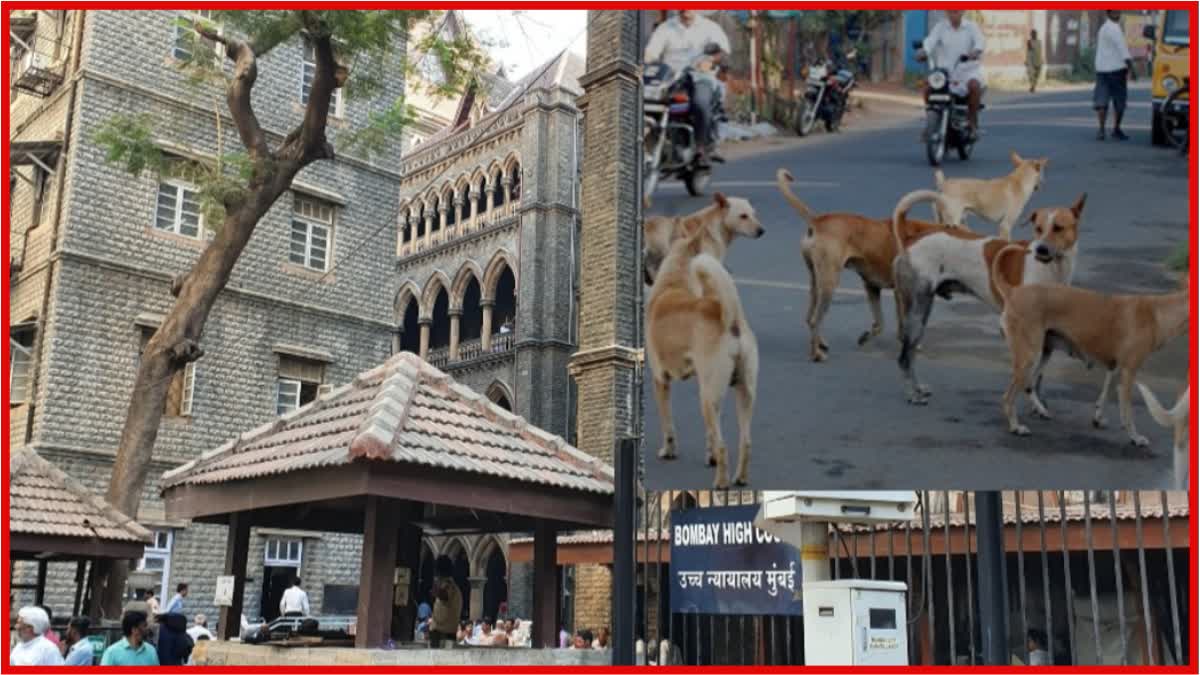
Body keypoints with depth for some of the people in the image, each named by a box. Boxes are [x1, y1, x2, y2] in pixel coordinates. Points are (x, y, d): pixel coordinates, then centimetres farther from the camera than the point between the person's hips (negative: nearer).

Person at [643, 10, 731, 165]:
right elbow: (651, 52, 4)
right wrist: (644, 65, -21)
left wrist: (710, 60, -28)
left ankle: (702, 146, -25)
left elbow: (723, 49, -5)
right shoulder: (665, 28, 18)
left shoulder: (709, 27, 14)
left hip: (701, 78, -2)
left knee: (700, 102, -36)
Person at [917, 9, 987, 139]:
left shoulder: (971, 26, 2)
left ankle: (972, 122, -17)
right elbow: (931, 40, -13)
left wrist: (976, 51, -39)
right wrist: (923, 52, -35)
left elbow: (979, 40, -16)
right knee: (928, 88, -22)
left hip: (967, 70, -2)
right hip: (945, 70, 2)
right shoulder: (940, 27, 5)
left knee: (974, 85, -33)